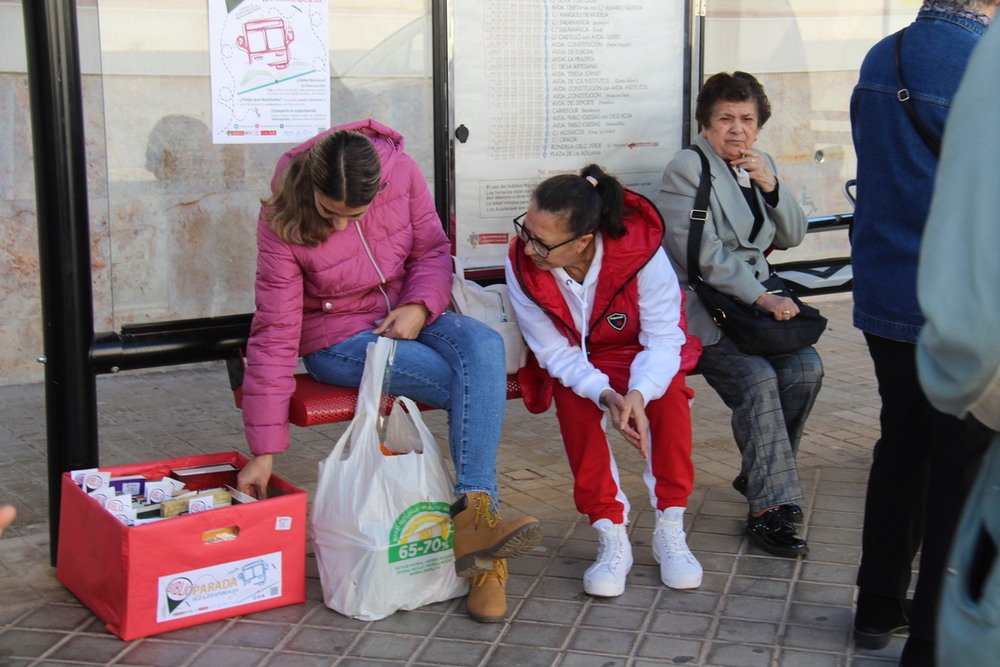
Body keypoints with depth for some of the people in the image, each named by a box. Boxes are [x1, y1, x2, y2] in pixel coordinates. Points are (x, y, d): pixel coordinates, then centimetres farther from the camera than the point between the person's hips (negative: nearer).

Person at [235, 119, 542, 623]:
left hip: (406, 316, 4)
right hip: (337, 341, -4)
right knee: (471, 388, -26)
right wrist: (263, 453, -17)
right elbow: (275, 334, -17)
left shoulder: (401, 171, -12)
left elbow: (433, 250, 3)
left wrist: (419, 307, -20)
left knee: (485, 347, -30)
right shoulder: (283, 223, -18)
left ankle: (473, 512, -35)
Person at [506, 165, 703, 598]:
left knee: (668, 392, -32)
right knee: (573, 402, -31)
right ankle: (611, 538, -21)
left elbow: (663, 338, -24)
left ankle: (670, 530, -18)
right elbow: (556, 353, -19)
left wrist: (638, 394, -45)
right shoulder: (521, 265, -25)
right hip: (575, 362, 1)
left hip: (641, 354, -1)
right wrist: (606, 395, -39)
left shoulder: (640, 250, -31)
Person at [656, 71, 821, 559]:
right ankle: (768, 509, -22)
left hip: (755, 300, 6)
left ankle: (759, 475, 3)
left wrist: (771, 186, -4)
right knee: (758, 379, -27)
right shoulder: (685, 170, -6)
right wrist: (760, 297, -20)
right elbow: (701, 253, -15)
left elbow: (792, 237, 14)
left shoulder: (761, 166, 16)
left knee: (806, 368, -18)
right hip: (699, 311, -6)